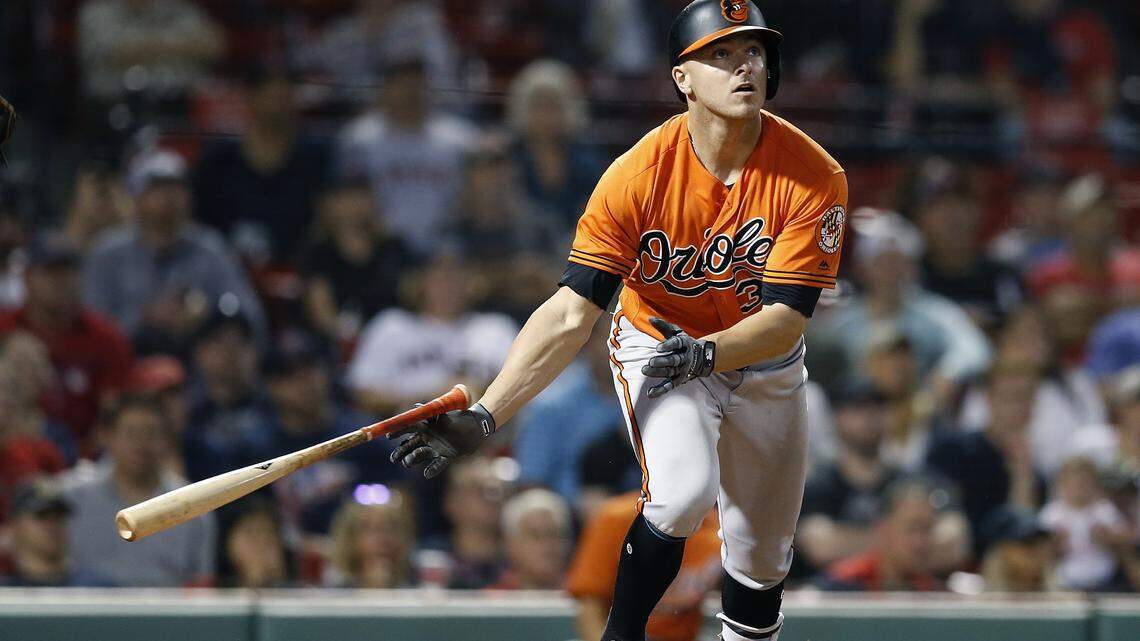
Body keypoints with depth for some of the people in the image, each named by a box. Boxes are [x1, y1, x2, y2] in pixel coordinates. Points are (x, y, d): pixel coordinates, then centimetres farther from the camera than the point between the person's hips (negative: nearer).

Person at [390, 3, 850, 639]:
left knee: (764, 561, 9)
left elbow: (787, 317, -25)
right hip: (657, 342, -2)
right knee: (683, 492, -29)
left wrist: (705, 353, -46)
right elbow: (572, 314, -28)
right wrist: (483, 417, -38)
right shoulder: (639, 174, -26)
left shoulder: (813, 176, -24)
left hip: (763, 360, 3)